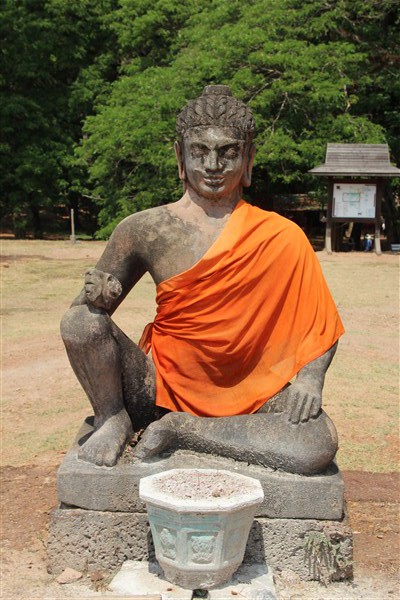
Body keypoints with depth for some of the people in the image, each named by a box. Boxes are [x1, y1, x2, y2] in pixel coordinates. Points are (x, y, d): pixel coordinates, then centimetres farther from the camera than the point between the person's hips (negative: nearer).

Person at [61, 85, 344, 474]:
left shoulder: (281, 239, -5)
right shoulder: (144, 231, -4)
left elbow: (320, 324, 3)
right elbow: (90, 305, 4)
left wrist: (309, 379, -15)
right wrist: (98, 295, -20)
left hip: (241, 396, 0)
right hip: (159, 384, 0)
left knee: (320, 444, -28)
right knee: (81, 322, -22)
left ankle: (180, 430, -11)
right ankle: (112, 420, 1)